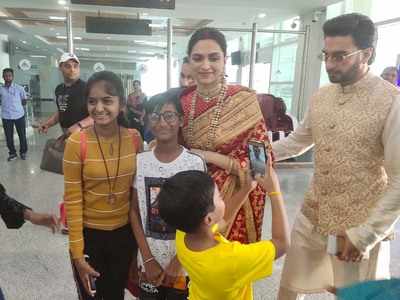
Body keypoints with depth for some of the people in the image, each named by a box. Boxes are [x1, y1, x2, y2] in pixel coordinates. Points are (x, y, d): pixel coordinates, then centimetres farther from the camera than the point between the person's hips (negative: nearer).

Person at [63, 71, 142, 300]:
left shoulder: (135, 138, -8)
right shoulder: (77, 143, -17)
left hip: (125, 231, 2)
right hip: (89, 233, -2)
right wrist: (77, 252, -11)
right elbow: (72, 199, -13)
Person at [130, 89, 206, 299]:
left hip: (184, 264, -2)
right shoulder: (140, 162, -5)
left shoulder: (195, 163, -12)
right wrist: (148, 259, -5)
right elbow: (134, 212, 0)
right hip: (149, 263, 2)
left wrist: (177, 262, -9)